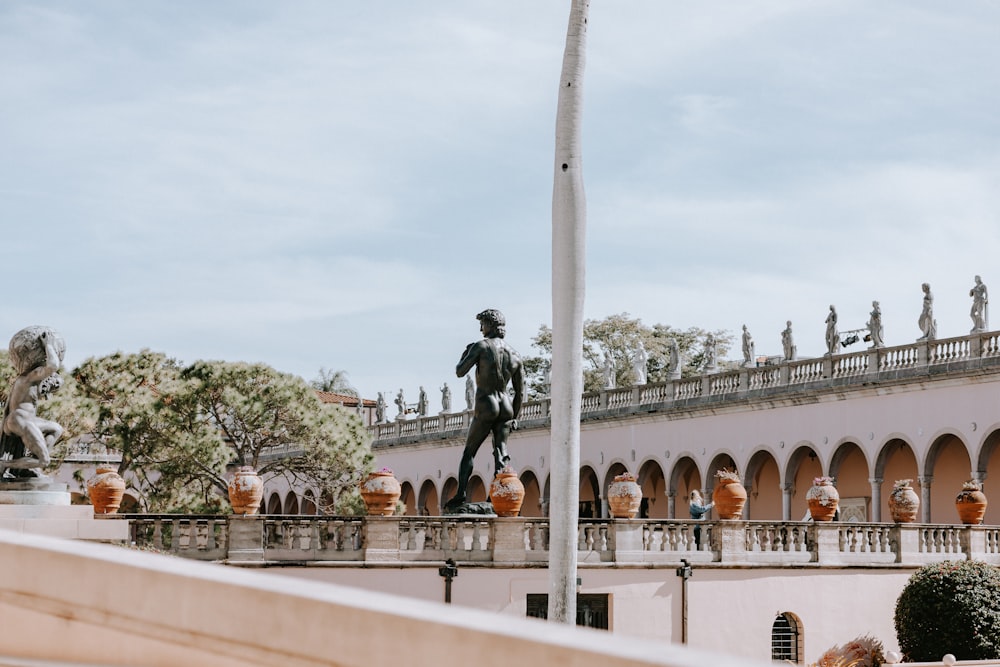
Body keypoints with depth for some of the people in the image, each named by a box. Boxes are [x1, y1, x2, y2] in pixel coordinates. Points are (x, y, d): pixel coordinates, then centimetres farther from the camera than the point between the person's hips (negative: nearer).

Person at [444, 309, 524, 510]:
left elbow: (460, 372, -4)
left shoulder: (481, 346, -6)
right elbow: (520, 391, 13)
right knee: (501, 450, 5)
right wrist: (514, 416, 20)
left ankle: (461, 493, -9)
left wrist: (466, 352, 13)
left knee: (469, 452, 2)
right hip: (506, 407, 4)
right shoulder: (514, 354, 10)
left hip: (486, 407, -4)